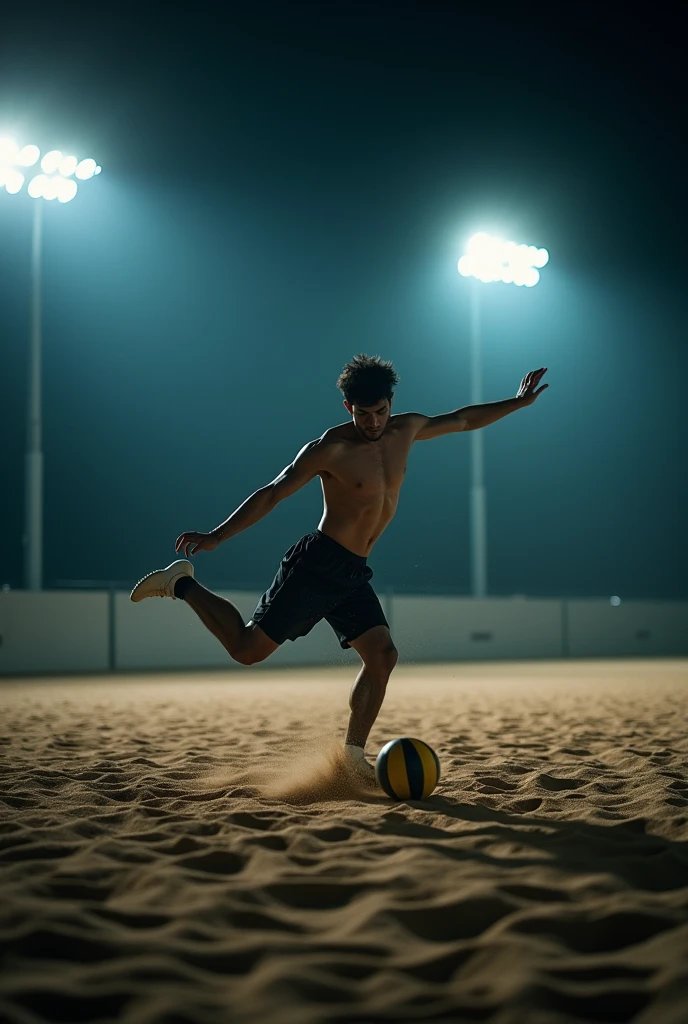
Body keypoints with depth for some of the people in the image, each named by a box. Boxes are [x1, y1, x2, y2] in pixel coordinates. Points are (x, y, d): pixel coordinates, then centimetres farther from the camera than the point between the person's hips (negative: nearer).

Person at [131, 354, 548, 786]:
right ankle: (183, 584, 11)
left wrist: (517, 403, 20)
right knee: (247, 649, -8)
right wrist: (216, 537, -19)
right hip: (317, 564, -6)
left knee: (383, 656, -8)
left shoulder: (405, 431, 8)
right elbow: (272, 494, -13)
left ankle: (353, 754, 1)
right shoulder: (331, 449, -12)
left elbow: (462, 419, 22)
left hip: (354, 573, 6)